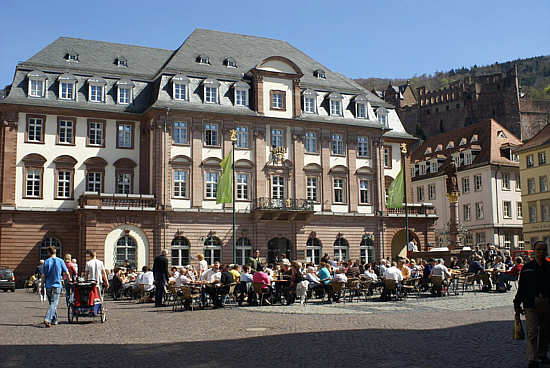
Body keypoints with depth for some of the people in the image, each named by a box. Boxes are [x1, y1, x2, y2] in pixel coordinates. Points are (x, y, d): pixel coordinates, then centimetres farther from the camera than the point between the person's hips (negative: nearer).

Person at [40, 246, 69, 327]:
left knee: (52, 303, 17)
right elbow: (67, 273, -1)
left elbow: (43, 276, -1)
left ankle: (55, 320, 25)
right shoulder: (60, 261, -2)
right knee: (53, 304, -5)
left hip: (48, 286, 2)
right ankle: (47, 319, -22)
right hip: (57, 285, -2)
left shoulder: (46, 262, 0)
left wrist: (42, 287, 6)